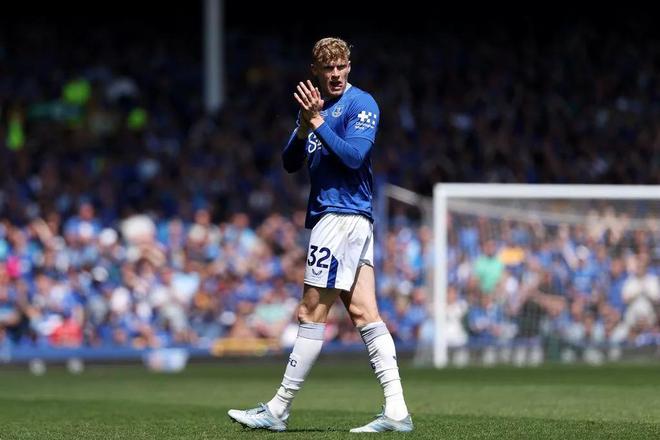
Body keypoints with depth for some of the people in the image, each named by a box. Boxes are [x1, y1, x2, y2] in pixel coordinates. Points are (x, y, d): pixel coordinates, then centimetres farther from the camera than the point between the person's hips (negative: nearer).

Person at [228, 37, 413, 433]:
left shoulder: (362, 104, -8)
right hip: (331, 217, 9)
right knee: (364, 313, 2)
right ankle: (396, 412, -2)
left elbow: (353, 156, -19)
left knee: (312, 313, -5)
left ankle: (278, 410, -1)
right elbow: (291, 164, 11)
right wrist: (304, 126, -7)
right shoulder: (317, 107, 17)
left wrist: (317, 122, -18)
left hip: (344, 216, -9)